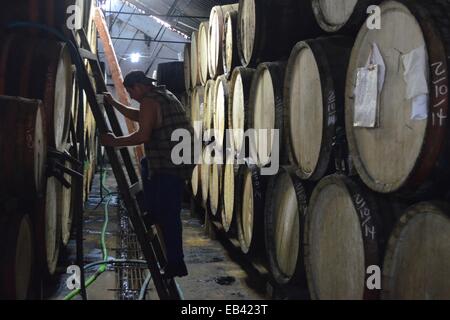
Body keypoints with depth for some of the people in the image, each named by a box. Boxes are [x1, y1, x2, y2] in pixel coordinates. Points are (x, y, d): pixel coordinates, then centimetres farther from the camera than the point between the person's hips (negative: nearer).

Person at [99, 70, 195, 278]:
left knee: (168, 214, -6)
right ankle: (153, 213, 32)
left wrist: (115, 142, -9)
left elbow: (143, 135, -20)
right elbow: (137, 116, 34)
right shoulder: (164, 95, 21)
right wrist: (114, 103, 34)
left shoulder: (149, 101, -11)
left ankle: (176, 264, -1)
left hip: (170, 164, -10)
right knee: (146, 164, 35)